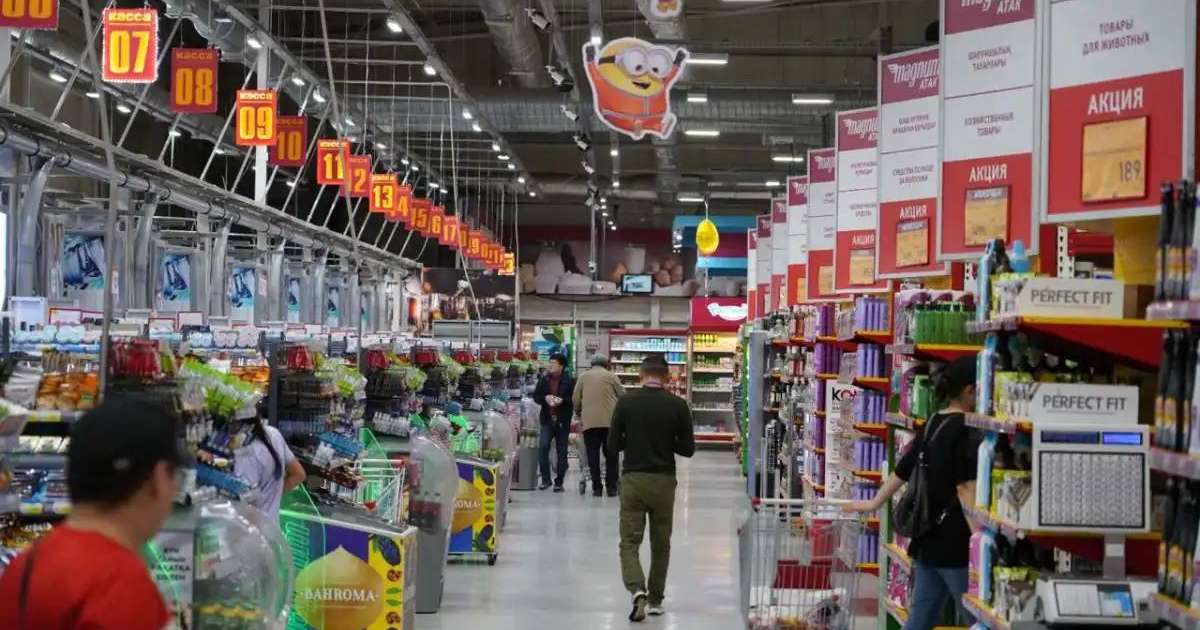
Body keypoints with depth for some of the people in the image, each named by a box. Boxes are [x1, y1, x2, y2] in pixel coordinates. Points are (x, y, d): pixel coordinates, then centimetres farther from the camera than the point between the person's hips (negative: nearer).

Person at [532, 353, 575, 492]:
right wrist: (545, 398, -11)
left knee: (561, 451, 4)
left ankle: (559, 482, 12)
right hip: (547, 419, 2)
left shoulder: (568, 381, -3)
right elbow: (536, 396, 8)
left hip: (563, 421, -2)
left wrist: (562, 400, -19)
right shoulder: (544, 379, 7)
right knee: (543, 447, -11)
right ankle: (545, 479, -1)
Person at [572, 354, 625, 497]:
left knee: (593, 455, 4)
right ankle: (611, 487, 5)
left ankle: (597, 487, 2)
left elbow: (575, 398, 9)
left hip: (589, 421, 1)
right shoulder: (611, 376, 7)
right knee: (611, 455, 7)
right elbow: (623, 396, 7)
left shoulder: (583, 376, 10)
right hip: (610, 420, -1)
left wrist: (578, 413, 26)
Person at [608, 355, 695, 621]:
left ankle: (638, 591, -21)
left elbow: (612, 446, -3)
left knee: (630, 542, 2)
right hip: (664, 481, 1)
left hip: (633, 479, -1)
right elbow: (688, 448, -1)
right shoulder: (678, 405, -4)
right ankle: (655, 599, 22)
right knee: (661, 543, 15)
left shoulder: (626, 402, -5)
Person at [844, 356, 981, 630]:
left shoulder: (932, 425, 12)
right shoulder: (966, 431, -13)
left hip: (927, 539, 9)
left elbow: (902, 471, 21)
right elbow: (965, 487, -22)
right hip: (954, 543, -9)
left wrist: (874, 504, 35)